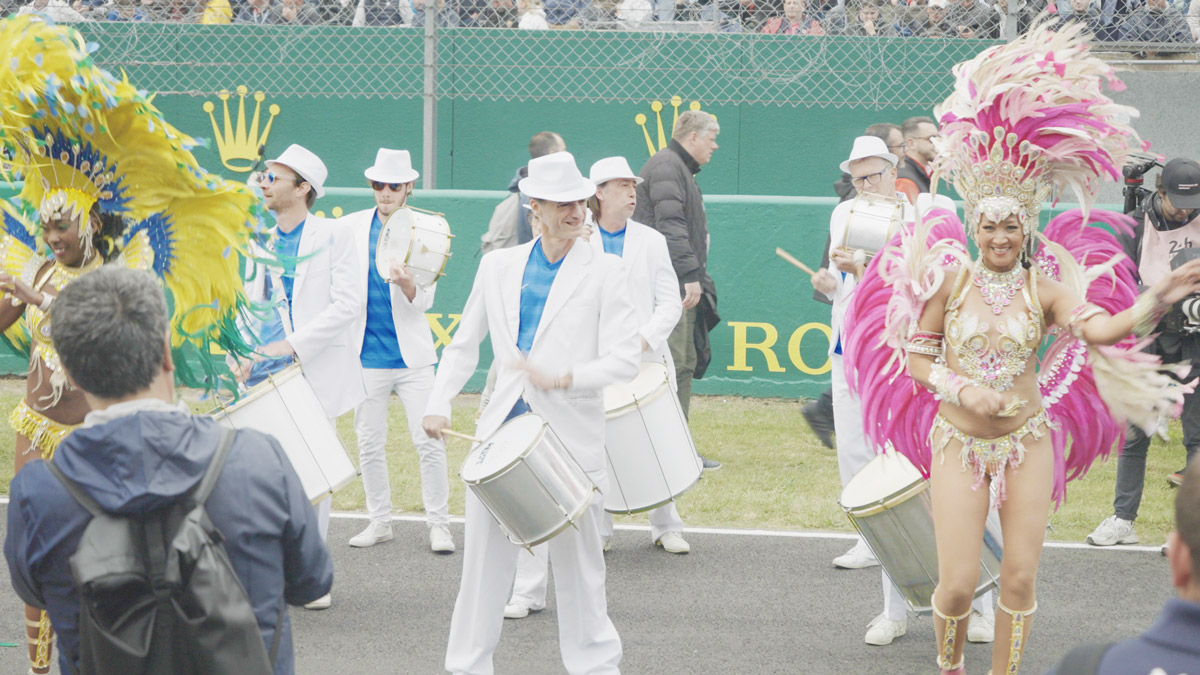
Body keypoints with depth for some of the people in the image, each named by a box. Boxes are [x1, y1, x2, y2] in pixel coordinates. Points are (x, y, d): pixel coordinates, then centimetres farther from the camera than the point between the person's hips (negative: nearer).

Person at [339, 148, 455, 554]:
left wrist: (407, 285, -28)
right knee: (369, 444, 7)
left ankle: (438, 525, 6)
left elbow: (425, 302, -7)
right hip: (366, 351, 2)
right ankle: (379, 522, 20)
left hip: (411, 352, -2)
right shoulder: (350, 227, 3)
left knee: (429, 442, -4)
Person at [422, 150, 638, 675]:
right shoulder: (499, 265, 9)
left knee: (577, 567, 4)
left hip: (569, 435, -3)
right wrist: (438, 403, 4)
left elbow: (623, 361, -7)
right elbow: (464, 344, 17)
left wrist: (562, 379, -21)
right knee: (483, 560, 7)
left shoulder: (603, 271, -1)